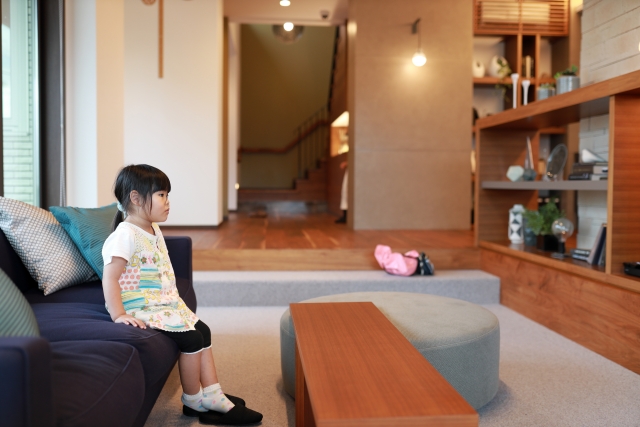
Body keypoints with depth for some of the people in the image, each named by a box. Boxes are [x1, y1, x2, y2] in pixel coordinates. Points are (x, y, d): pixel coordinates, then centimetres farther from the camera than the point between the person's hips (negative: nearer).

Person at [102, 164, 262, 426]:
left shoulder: (154, 231, 11)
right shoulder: (126, 235, -19)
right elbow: (110, 278, -24)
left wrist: (174, 301, 15)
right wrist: (118, 315, -28)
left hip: (165, 302, 10)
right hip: (142, 308, -10)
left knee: (203, 331, 6)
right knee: (192, 338, -17)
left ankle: (213, 397, 11)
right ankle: (193, 401, 4)